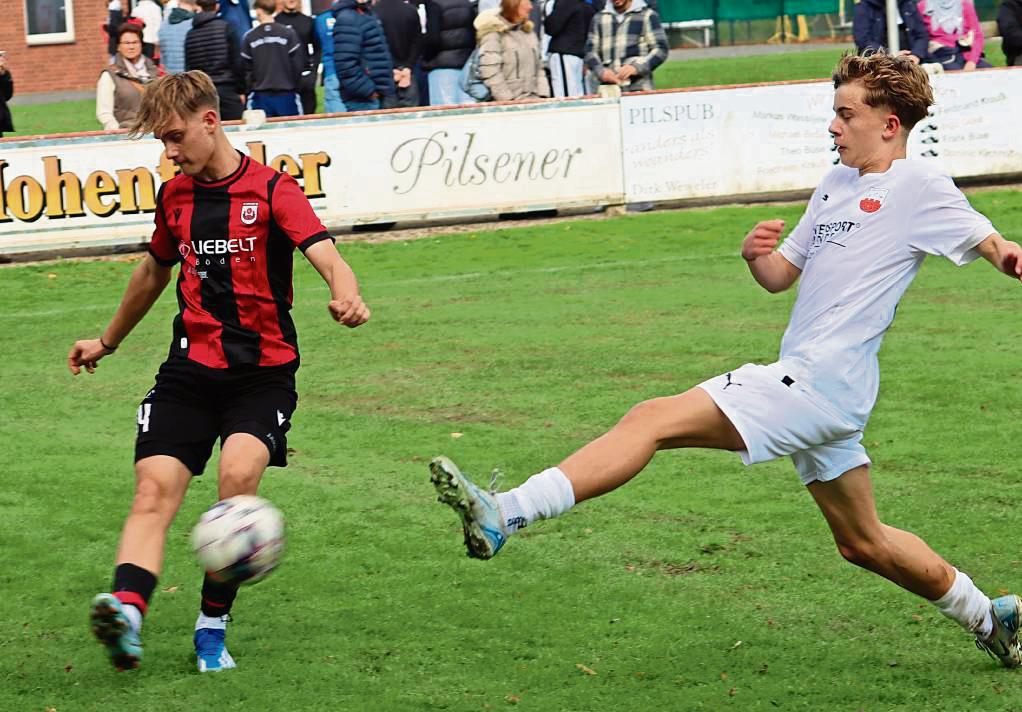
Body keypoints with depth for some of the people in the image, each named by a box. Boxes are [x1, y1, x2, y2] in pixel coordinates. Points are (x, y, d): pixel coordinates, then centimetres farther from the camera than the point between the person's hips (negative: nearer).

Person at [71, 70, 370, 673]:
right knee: (155, 488, -18)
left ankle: (214, 625, -14)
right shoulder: (175, 196, 12)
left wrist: (346, 295, -43)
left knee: (239, 470, -29)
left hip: (263, 369, -4)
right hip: (191, 368, 4)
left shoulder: (272, 190, -5)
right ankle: (126, 609, -38)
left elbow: (327, 256, -19)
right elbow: (154, 273, 30)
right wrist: (108, 342, 42)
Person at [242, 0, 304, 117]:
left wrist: (250, 90, 15)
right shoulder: (288, 33, -4)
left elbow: (245, 69, 2)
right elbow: (298, 64, -4)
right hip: (286, 94, -1)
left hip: (260, 96, 1)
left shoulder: (249, 37, -2)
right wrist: (294, 86, 10)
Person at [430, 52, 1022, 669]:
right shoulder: (837, 185, 20)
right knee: (864, 543, 21)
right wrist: (757, 253, 0)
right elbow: (781, 275, 23)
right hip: (810, 386, 10)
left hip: (817, 382, -10)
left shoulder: (919, 186, -5)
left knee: (653, 420, -19)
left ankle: (505, 516, -27)